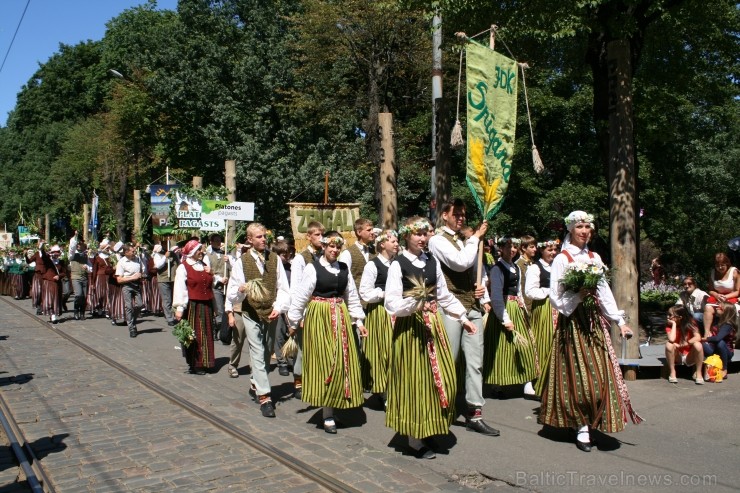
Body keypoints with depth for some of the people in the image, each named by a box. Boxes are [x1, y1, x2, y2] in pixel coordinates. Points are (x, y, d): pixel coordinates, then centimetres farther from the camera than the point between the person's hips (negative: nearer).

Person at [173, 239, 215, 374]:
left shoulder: (204, 266, 15)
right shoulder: (183, 267, -7)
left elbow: (210, 283, 24)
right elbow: (179, 289, -14)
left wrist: (210, 274, 4)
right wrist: (179, 308, -21)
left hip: (206, 306, 7)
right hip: (192, 306, -7)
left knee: (206, 335, 11)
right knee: (193, 335, -1)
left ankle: (204, 362, 21)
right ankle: (194, 364, 9)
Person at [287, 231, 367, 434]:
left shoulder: (344, 269, 8)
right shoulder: (312, 268, -7)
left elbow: (352, 297, 12)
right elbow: (300, 296, -6)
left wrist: (358, 321, 10)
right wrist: (294, 322, -4)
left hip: (340, 318, 5)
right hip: (319, 318, -5)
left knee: (341, 362, 6)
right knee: (323, 363, 0)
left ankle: (333, 405, 23)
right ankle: (328, 415, 9)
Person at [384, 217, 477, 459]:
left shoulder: (432, 261, 8)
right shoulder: (398, 264, -10)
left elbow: (445, 295, 14)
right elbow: (391, 303, -16)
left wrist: (463, 318, 13)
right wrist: (415, 304, -30)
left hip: (433, 324, 6)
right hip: (410, 327, -6)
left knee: (441, 379, 9)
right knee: (415, 380, 0)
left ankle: (429, 429, 26)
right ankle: (415, 439, 14)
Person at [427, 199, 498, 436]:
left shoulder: (468, 240, 15)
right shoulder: (437, 240, -7)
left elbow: (479, 269, 22)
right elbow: (460, 263, -21)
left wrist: (484, 295, 5)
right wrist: (476, 237, -10)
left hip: (473, 307, 7)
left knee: (475, 361, 7)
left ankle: (474, 414, 14)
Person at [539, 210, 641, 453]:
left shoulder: (594, 258, 12)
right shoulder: (561, 259, -5)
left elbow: (605, 292, 13)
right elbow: (555, 298, -7)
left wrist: (620, 321, 9)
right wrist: (578, 295, -21)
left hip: (594, 320, 5)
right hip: (572, 322, -5)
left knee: (599, 372, 2)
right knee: (577, 374, -3)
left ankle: (586, 425, 15)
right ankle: (582, 427, 5)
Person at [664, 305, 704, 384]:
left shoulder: (691, 323, -9)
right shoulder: (669, 326, -8)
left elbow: (698, 337, -26)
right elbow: (672, 339, -29)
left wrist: (681, 345, -28)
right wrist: (674, 324, -22)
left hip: (690, 357, -1)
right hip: (677, 357, 1)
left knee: (697, 344, -30)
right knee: (669, 344, -29)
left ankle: (698, 373, -14)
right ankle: (672, 372, -14)